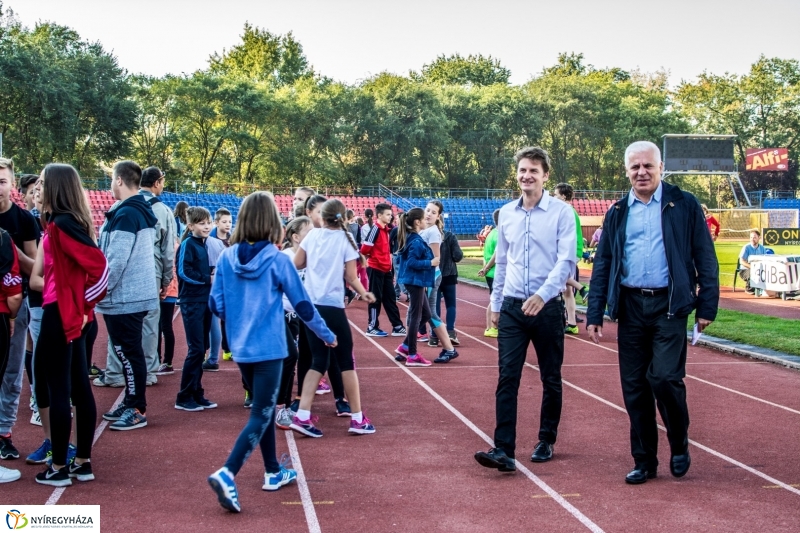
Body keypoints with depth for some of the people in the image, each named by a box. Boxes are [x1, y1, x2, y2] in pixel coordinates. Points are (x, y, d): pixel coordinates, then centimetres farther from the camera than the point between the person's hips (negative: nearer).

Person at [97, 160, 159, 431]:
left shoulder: (125, 214, -18)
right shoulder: (143, 212, 12)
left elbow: (116, 260, -23)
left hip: (124, 297, -10)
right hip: (137, 293, 10)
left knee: (128, 352, -2)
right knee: (129, 351, 17)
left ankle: (138, 410, 5)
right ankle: (131, 402, 26)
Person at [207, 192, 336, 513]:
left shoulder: (226, 259, -2)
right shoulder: (278, 260, -12)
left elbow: (216, 307, 2)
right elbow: (302, 305, -5)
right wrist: (327, 335, 10)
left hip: (241, 349, 5)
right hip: (269, 349, -5)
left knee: (264, 408, 21)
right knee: (260, 416, -1)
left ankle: (273, 472, 30)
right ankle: (226, 474, -17)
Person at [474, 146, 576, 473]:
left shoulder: (561, 212, -6)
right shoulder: (506, 213, 8)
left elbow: (566, 260, -13)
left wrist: (543, 295, -25)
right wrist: (495, 303, 15)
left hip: (547, 308, -3)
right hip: (512, 307, 3)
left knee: (550, 379, 10)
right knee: (507, 378, -5)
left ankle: (546, 441, 26)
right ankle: (503, 450, -6)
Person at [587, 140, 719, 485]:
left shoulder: (684, 205, 2)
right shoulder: (617, 213, 11)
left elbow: (705, 258, 2)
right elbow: (602, 266, 11)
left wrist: (707, 305, -5)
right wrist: (594, 315, 6)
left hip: (669, 305, -3)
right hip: (630, 306, 3)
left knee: (665, 378, -12)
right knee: (634, 386, 5)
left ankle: (679, 446, 14)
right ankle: (644, 460, 18)